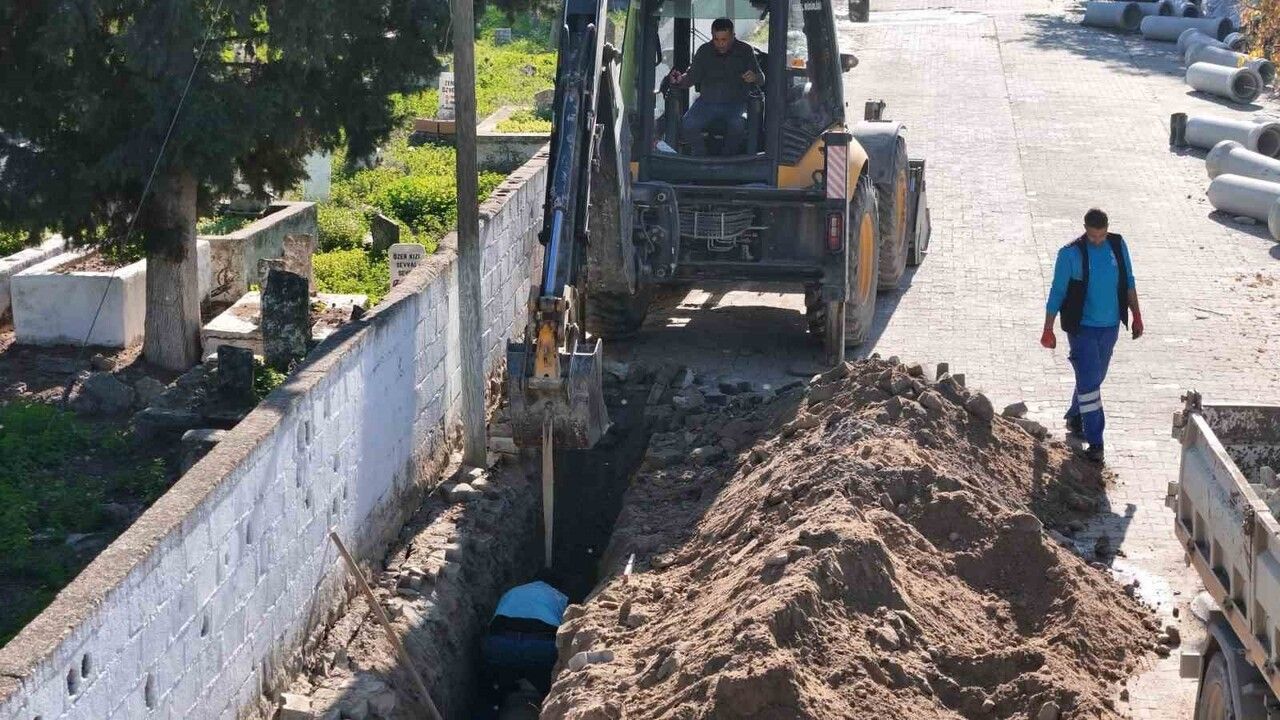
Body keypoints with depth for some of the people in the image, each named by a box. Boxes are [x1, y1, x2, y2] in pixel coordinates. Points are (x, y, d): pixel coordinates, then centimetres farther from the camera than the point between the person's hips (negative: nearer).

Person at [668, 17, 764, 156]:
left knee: (737, 125, -35)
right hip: (707, 102, 2)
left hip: (735, 103, -2)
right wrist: (680, 80, -16)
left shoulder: (745, 51, 4)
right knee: (687, 125, -26)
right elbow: (692, 77, 8)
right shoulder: (705, 51, 9)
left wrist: (754, 77, -21)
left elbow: (761, 79, 5)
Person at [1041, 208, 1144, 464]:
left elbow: (1128, 282, 12)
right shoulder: (1071, 254, -14)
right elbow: (1057, 293, -9)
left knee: (1095, 378, 17)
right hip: (1082, 327, -5)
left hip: (1110, 325, 5)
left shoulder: (1118, 246, 0)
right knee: (1089, 380, -9)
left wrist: (1136, 316, 12)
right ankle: (1094, 441, -6)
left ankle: (1075, 417, 40)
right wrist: (1048, 330, -7)